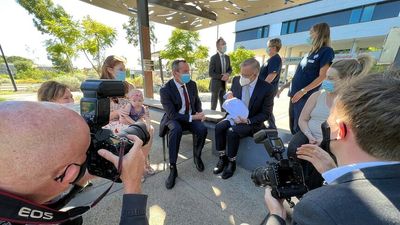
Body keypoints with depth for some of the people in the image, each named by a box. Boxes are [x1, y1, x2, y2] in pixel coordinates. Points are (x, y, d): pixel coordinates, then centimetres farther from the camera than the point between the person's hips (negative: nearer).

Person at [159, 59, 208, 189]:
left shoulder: (192, 84, -1)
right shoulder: (165, 90, -17)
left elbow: (197, 101, 14)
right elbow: (172, 115, -20)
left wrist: (199, 112, -7)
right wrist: (193, 117, -26)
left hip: (191, 116, 4)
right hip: (174, 119, -3)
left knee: (203, 129, -26)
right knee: (176, 130, -37)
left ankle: (197, 155, 4)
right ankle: (173, 168, -21)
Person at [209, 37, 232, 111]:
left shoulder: (227, 57, 8)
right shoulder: (213, 58, -10)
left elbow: (230, 69, 14)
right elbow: (211, 73, -14)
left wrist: (227, 74, -8)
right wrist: (221, 77, -21)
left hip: (224, 84, 6)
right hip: (215, 84, -6)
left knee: (223, 103, 14)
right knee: (214, 104, 5)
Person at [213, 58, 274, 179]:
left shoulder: (267, 88, -16)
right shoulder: (236, 80, -4)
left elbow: (266, 113, -10)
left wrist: (248, 121, -23)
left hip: (253, 122, -4)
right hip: (235, 117, 5)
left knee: (232, 132, -29)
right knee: (219, 127, -22)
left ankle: (231, 162, -5)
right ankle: (222, 158, -4)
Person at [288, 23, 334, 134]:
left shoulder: (327, 51, -4)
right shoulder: (311, 52, 18)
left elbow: (322, 77, -13)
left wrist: (303, 91, -19)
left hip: (306, 96, -8)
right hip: (294, 94, 8)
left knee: (299, 128, -1)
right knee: (293, 127, 13)